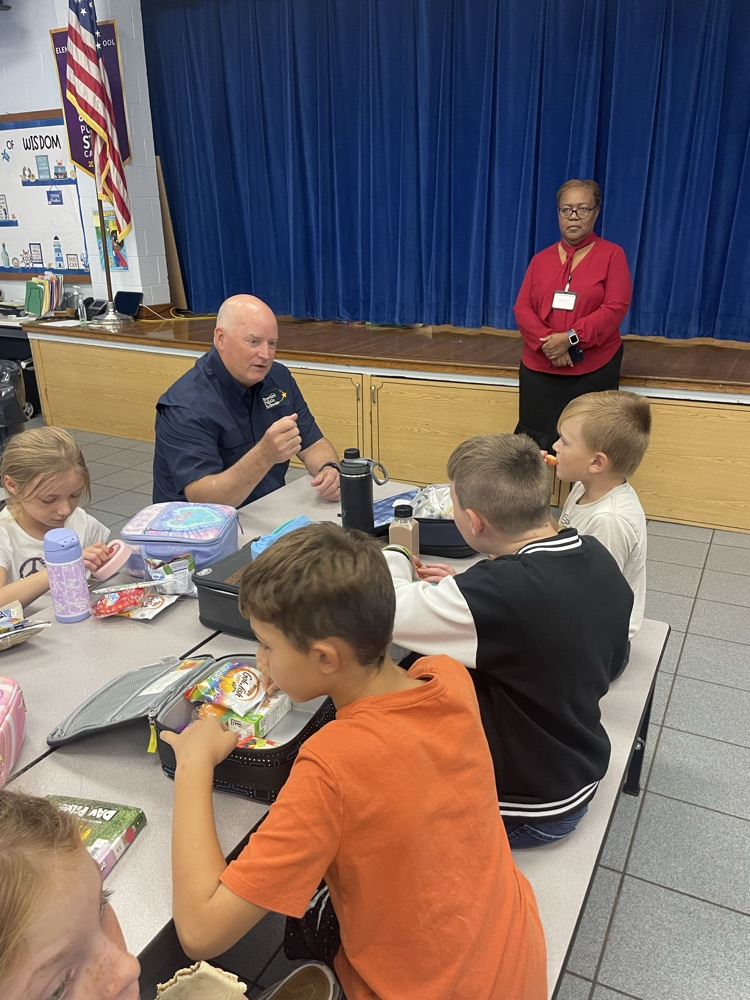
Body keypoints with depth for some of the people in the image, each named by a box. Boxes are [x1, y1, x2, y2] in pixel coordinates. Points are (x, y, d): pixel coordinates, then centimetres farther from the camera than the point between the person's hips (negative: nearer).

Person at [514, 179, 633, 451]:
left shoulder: (612, 254, 2)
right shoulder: (541, 258, 13)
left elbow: (615, 308, -9)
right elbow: (522, 308, 4)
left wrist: (570, 338, -20)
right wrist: (546, 342, -15)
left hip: (593, 370, -3)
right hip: (539, 369, 3)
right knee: (536, 443, 1)